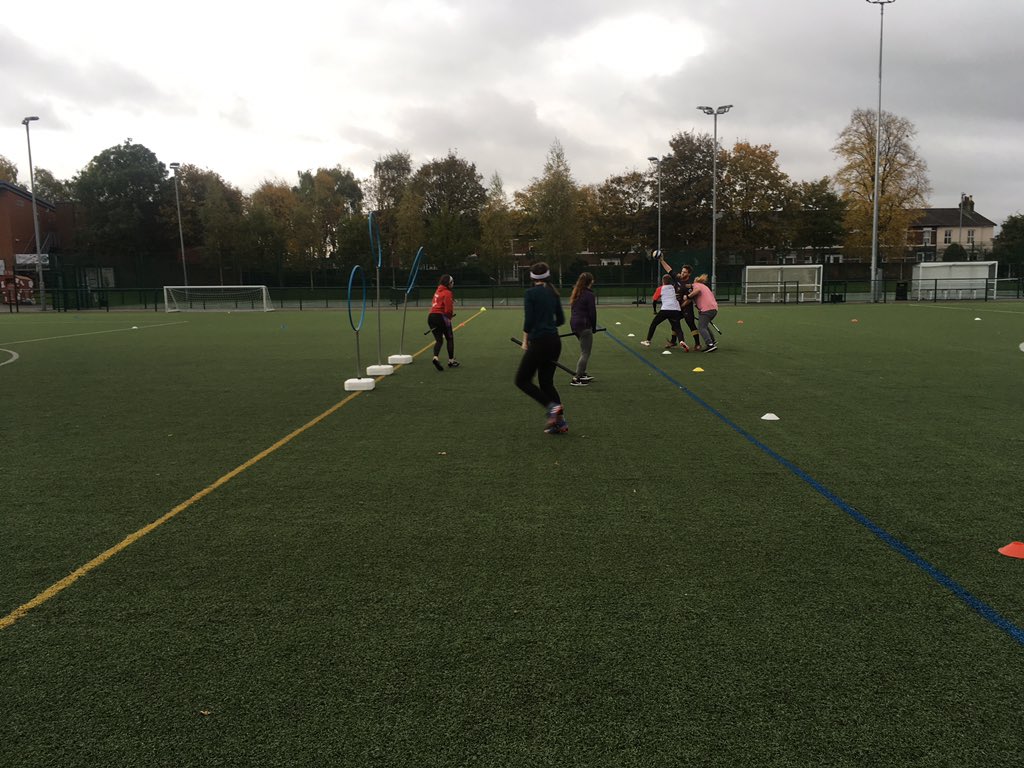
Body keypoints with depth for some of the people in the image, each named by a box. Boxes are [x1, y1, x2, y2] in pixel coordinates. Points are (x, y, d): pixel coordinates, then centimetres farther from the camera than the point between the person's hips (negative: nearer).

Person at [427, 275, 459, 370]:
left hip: (431, 316, 7)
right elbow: (448, 309, -18)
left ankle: (435, 357, -16)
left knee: (438, 340, 8)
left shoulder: (438, 291, 16)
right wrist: (449, 317, -2)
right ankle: (451, 360, 15)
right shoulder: (447, 293, -9)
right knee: (450, 339, 10)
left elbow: (434, 304, 15)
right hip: (441, 317, -7)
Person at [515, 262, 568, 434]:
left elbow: (528, 320, -14)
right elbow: (561, 320, 14)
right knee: (546, 382, 15)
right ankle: (560, 421, 8)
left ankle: (552, 406, -10)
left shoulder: (531, 293, -8)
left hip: (539, 342, -7)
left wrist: (525, 340, 0)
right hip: (554, 341, 7)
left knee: (522, 380, 5)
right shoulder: (553, 293, 11)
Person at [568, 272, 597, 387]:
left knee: (584, 351, 21)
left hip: (574, 324, 9)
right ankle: (576, 379, -6)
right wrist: (594, 327, 1)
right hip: (584, 325, -9)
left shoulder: (576, 293, 13)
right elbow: (592, 312, -11)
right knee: (585, 353, -3)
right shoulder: (589, 294, -11)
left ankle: (582, 374, 26)